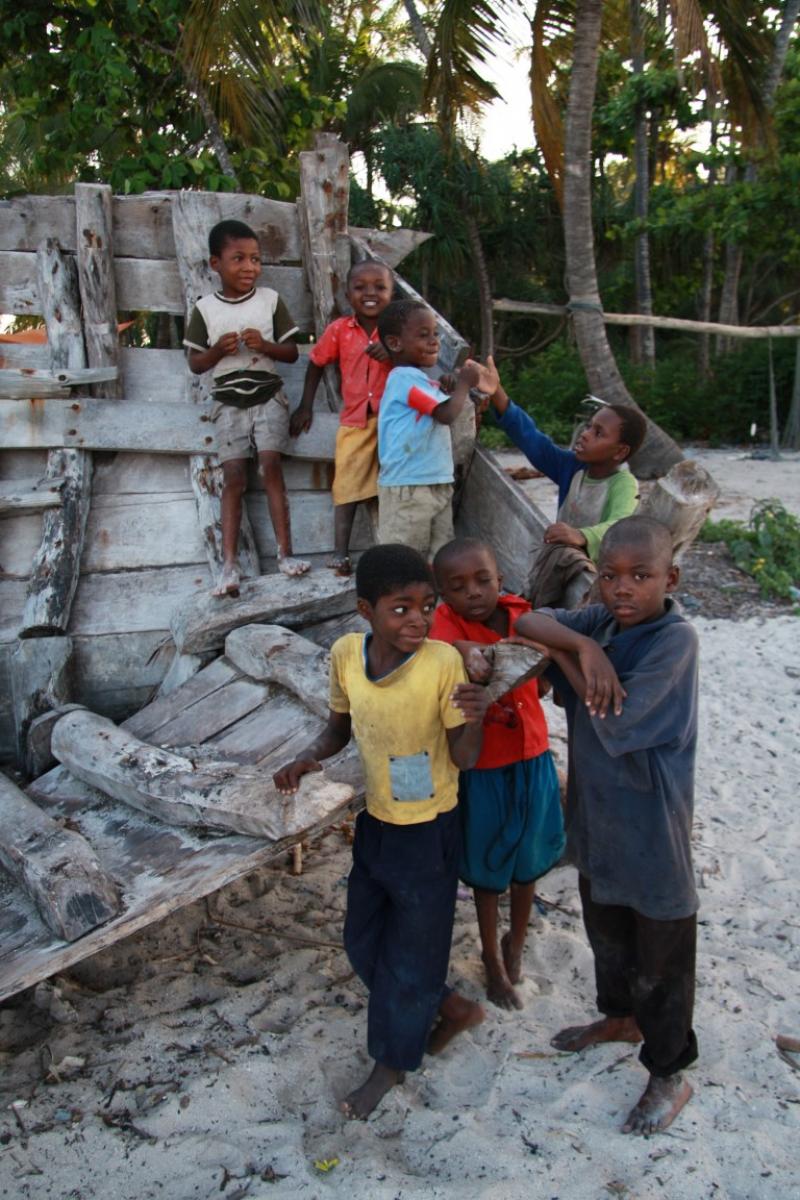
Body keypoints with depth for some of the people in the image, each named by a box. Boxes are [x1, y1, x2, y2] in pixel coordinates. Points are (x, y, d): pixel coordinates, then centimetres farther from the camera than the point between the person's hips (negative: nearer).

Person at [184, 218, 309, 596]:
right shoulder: (205, 308, 1)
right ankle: (229, 564, -6)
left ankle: (284, 552, -8)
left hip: (268, 395, 0)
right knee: (233, 477, -4)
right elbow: (195, 364, 6)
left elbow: (292, 353, 5)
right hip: (229, 401, 0)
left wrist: (265, 345, -15)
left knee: (270, 465, -12)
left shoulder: (270, 300, 2)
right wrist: (218, 350, -14)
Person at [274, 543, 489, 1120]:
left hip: (429, 832, -5)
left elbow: (464, 758, -17)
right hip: (376, 822, 5)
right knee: (364, 944, 20)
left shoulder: (443, 662, -25)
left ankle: (392, 1064, 39)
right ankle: (454, 1008, 44)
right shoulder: (347, 654, -12)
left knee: (411, 956, 12)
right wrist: (309, 758, -16)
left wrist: (474, 719, -38)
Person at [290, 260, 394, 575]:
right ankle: (340, 553, -4)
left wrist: (393, 355, -25)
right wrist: (305, 406, 14)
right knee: (348, 486, -3)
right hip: (355, 421, 1)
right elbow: (316, 363, 14)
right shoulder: (339, 330, 0)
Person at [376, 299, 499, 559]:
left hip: (437, 484, 10)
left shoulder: (417, 378, 17)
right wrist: (463, 384, -4)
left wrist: (467, 383, 8)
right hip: (408, 488, -10)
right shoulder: (405, 377, -15)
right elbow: (447, 414, -20)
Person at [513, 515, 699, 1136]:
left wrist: (562, 654, -18)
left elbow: (615, 725, -28)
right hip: (596, 813, 7)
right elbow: (528, 621, -12)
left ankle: (670, 1076, 34)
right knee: (607, 934, 28)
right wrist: (583, 645, -28)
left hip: (651, 824, -7)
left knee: (661, 957, 13)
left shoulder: (675, 639, -24)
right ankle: (620, 1017, 55)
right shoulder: (601, 621, -3)